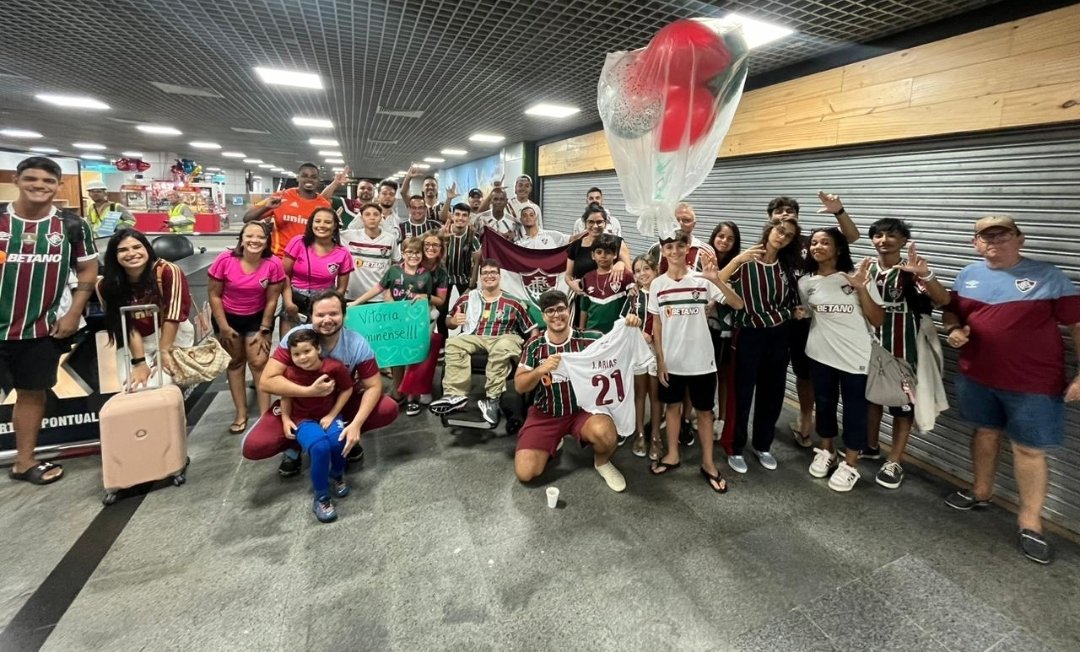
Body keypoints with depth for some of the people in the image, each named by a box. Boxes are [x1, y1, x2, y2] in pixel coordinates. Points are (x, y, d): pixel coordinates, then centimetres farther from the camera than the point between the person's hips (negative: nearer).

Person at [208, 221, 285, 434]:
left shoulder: (273, 264, -20)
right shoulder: (225, 260, -21)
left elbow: (272, 300, -12)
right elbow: (214, 295, -11)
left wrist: (264, 330, -9)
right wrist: (223, 327, -11)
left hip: (258, 317, 0)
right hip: (228, 317, 1)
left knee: (259, 363, -3)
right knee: (236, 361, 10)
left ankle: (266, 414, 5)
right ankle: (241, 414, 19)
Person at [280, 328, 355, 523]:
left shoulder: (335, 367, -18)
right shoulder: (290, 374, -15)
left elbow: (346, 390, -5)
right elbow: (286, 397, 4)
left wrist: (332, 415, -9)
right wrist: (286, 419, -2)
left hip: (328, 415, 1)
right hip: (303, 420, -1)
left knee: (338, 441, -31)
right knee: (319, 447, -32)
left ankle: (337, 475, 6)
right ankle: (321, 499, -11)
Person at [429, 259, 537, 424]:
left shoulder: (513, 303, 8)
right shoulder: (468, 298, 14)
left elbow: (531, 330, 10)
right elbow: (448, 321, 20)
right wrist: (453, 321, -3)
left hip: (503, 338, -2)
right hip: (474, 338, 3)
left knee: (502, 349, -38)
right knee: (453, 343, -28)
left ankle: (492, 400, -34)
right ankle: (455, 394, -33)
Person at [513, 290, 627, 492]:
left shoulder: (589, 339, -8)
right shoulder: (535, 345, -3)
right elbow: (519, 386, -5)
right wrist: (540, 370, -24)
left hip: (583, 409, -2)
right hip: (545, 414, 2)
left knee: (604, 432, -36)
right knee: (525, 473, -11)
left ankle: (602, 462, 3)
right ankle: (553, 443, 23)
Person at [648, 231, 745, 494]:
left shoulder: (702, 280, -7)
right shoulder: (658, 284, -2)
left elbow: (738, 305, -13)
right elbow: (656, 325, 2)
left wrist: (717, 280, -27)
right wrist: (660, 359, -1)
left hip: (701, 359, -1)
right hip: (671, 359, 2)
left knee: (704, 410, 10)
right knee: (673, 405, 16)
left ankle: (708, 462, 25)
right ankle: (673, 455, 32)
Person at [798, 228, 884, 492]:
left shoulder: (858, 277, -8)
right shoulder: (806, 282, 0)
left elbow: (878, 321, -10)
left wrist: (861, 288, -19)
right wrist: (800, 314, -6)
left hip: (855, 357, -2)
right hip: (820, 354, 3)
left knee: (854, 409, 6)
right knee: (824, 404, 15)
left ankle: (849, 465, 22)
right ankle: (826, 452, 35)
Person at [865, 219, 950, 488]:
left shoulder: (911, 272, -12)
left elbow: (943, 300, -26)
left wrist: (924, 274, -42)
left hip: (902, 351, -4)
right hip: (871, 347, 5)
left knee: (902, 405, 6)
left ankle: (894, 463, 19)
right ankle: (871, 447, 36)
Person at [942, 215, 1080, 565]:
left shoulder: (1048, 276, -6)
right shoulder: (968, 275, 4)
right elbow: (950, 311, 16)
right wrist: (954, 329, -7)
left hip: (1033, 383, -3)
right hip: (977, 376, 4)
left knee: (1029, 448, 4)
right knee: (986, 432, 18)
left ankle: (1029, 522, 17)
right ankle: (981, 491, 36)